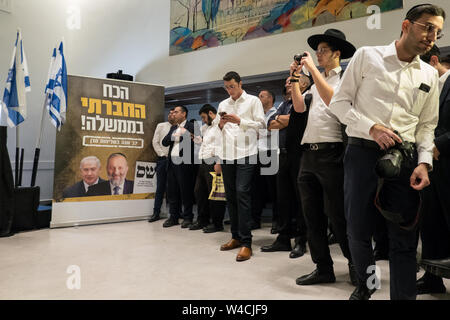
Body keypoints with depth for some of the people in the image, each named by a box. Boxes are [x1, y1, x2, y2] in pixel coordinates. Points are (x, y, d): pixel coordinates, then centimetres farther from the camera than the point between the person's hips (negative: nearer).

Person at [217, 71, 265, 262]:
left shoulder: (253, 101, 6)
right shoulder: (223, 104, 21)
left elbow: (261, 125, -2)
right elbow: (216, 129, 22)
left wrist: (240, 121, -11)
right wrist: (220, 124, 0)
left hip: (246, 153, -5)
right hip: (227, 154, 6)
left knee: (242, 193, -15)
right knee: (231, 195, 7)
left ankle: (246, 242, -11)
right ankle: (236, 236, 18)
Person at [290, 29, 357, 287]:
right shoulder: (317, 82, 24)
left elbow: (332, 99, -18)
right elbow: (299, 107, 14)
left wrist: (312, 68, -13)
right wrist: (295, 77, 9)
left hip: (330, 153, -7)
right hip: (309, 153, 8)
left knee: (336, 214, -3)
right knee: (313, 215, 8)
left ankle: (356, 265, 16)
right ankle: (323, 268, 18)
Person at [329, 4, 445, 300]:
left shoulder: (430, 75, 13)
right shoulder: (367, 56, 3)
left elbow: (427, 125, 13)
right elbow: (339, 101, 0)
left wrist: (424, 162, -2)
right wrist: (372, 128, -12)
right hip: (363, 152, -2)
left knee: (404, 236, 4)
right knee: (358, 230, 5)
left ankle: (404, 295, 20)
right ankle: (367, 282, 32)